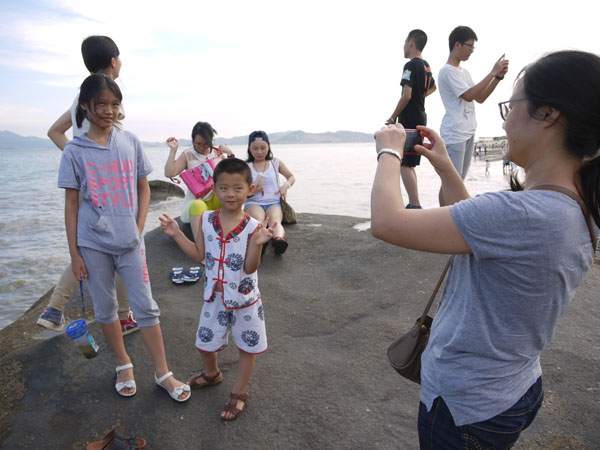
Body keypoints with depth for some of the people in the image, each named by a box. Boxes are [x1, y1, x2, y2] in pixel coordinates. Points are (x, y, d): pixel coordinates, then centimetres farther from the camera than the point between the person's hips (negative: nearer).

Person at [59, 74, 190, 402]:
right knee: (105, 309, 12)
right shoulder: (75, 151, -3)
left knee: (146, 306, 3)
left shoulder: (130, 142, 2)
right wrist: (74, 253, -2)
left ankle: (162, 373, 16)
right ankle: (123, 364, 33)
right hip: (92, 243, 0)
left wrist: (138, 230, -1)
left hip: (129, 241, 1)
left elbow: (143, 189, 8)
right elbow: (71, 204, -1)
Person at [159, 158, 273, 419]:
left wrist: (257, 244, -36)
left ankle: (239, 392, 36)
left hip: (245, 300, -3)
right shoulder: (206, 220, -6)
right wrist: (177, 234, -4)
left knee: (247, 348, 13)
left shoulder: (252, 227, -17)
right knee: (205, 343, 21)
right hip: (215, 298, 4)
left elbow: (250, 268, -20)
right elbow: (199, 255, 2)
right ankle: (211, 374, 53)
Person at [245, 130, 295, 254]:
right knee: (258, 220, -39)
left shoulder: (276, 162, 16)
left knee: (275, 221, -36)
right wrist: (251, 191, -14)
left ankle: (279, 239, -68)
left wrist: (286, 185, 2)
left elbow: (291, 177, 26)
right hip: (253, 202, -1)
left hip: (273, 202, 1)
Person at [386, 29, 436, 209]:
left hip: (409, 120, -10)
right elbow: (433, 87, 35)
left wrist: (393, 117, -11)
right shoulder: (426, 66, 17)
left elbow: (406, 95, -20)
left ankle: (416, 206, -14)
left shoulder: (411, 66, -12)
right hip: (420, 118, 10)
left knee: (404, 164, -10)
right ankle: (412, 204, 19)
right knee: (409, 164, 14)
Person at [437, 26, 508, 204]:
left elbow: (480, 98, 15)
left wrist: (498, 77, 5)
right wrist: (492, 73, -13)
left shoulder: (464, 72, 19)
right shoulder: (448, 71, -9)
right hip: (454, 134, -9)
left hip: (468, 132, 9)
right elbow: (469, 95, -18)